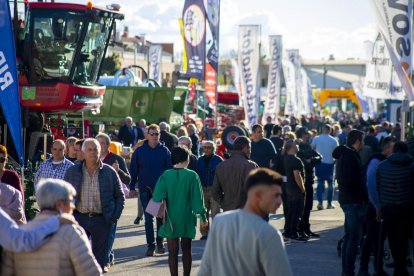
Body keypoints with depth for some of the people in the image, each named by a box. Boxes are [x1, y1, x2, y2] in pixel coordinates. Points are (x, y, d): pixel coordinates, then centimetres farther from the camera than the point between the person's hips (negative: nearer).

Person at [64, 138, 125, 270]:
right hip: (79, 218, 0)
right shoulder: (72, 172, 5)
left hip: (101, 220, 0)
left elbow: (120, 197, 8)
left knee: (99, 258, 6)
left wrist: (114, 218, -2)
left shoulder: (110, 172, 3)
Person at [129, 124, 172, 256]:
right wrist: (132, 188, 1)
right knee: (148, 218, 3)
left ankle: (160, 241, 22)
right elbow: (133, 170, 6)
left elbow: (170, 170, 6)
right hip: (145, 190, 0)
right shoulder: (140, 151, 3)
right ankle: (150, 244, 10)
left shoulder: (164, 151, 3)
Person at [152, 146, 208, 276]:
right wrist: (203, 217, 2)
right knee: (186, 249, 14)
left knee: (173, 250, 3)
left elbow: (157, 197, -10)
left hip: (170, 219, 0)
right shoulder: (192, 176, -8)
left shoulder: (166, 175, -6)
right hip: (187, 218, 0)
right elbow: (197, 198, -6)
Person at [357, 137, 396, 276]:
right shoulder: (375, 161, -14)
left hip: (383, 206, 8)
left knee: (380, 238, 11)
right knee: (371, 237, -6)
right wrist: (378, 208, -19)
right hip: (374, 207, -8)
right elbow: (371, 187, -19)